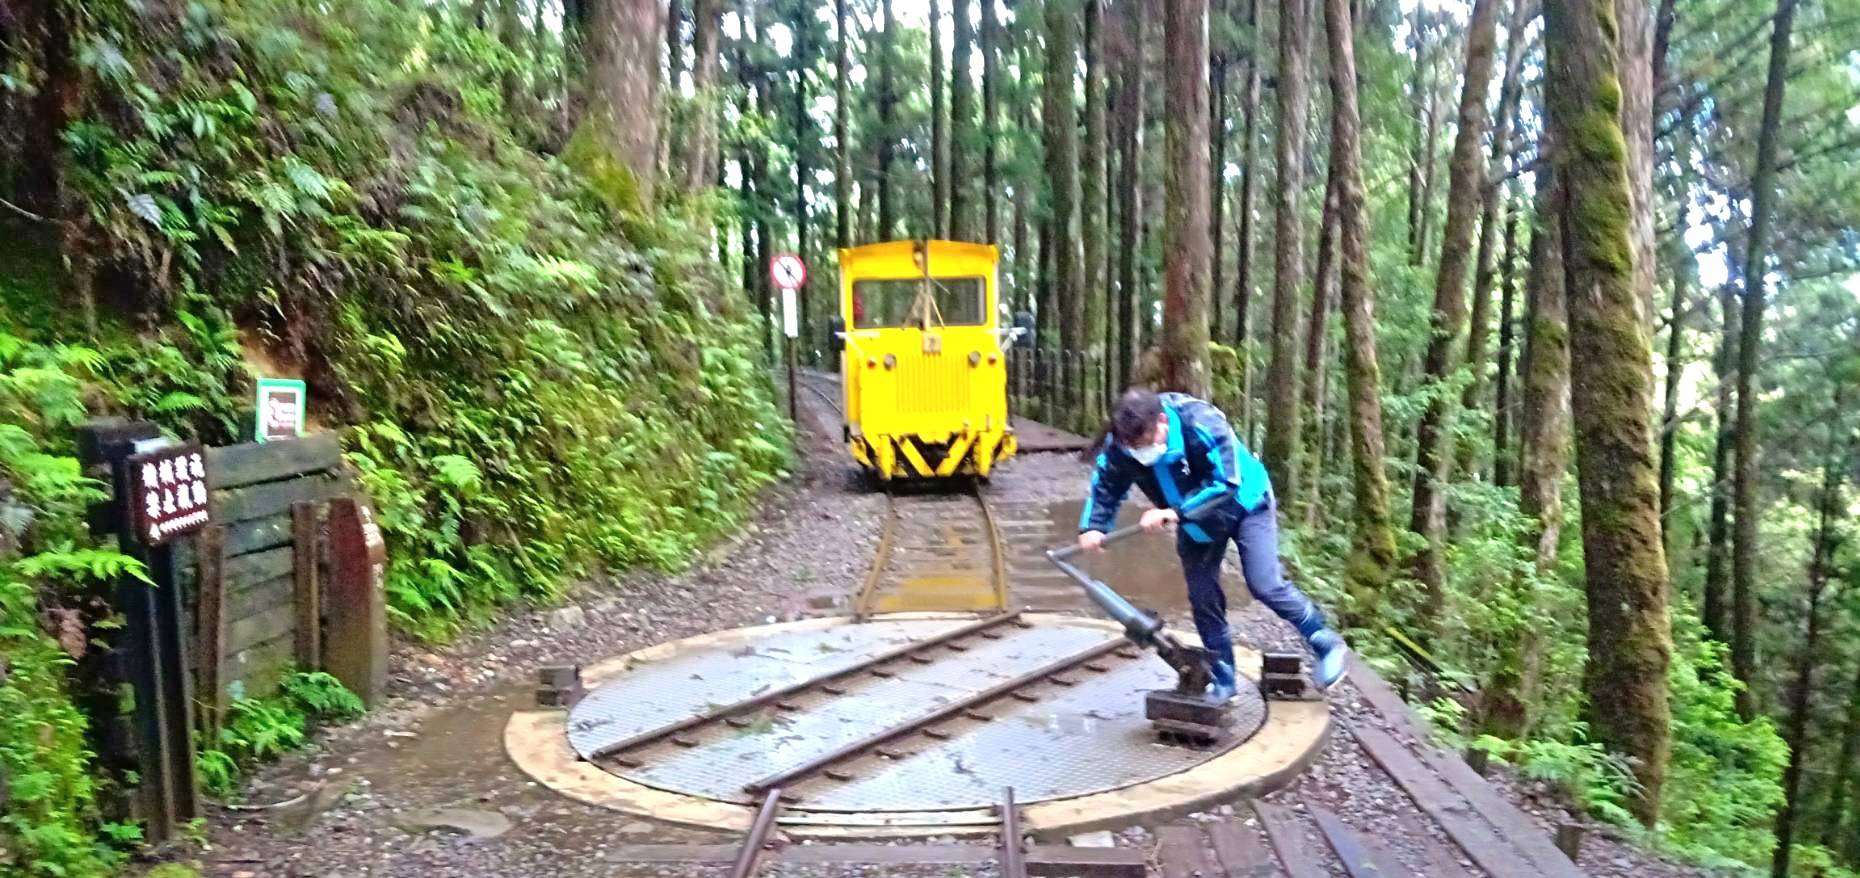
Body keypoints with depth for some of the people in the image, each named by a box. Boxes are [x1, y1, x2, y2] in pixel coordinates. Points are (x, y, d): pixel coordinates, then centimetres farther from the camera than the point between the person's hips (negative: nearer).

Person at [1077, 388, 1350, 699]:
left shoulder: (1202, 423, -39)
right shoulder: (1119, 446, -24)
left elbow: (1227, 486, -40)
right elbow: (1105, 486, -8)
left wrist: (1176, 513, -48)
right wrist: (1092, 527, -24)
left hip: (1243, 502, -5)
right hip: (1194, 521, 5)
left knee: (1265, 584, -14)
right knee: (1202, 597, 4)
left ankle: (1326, 643, 10)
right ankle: (1223, 680, 19)